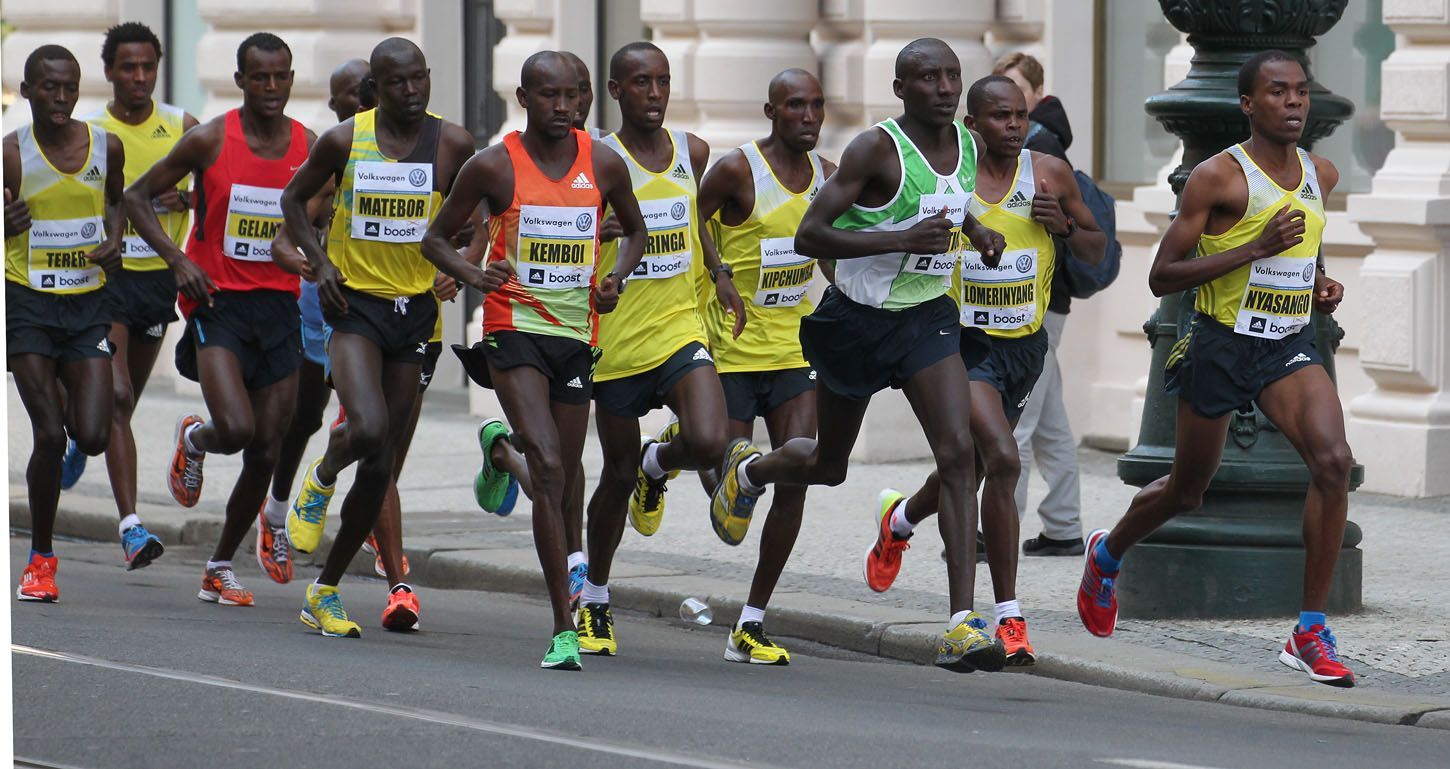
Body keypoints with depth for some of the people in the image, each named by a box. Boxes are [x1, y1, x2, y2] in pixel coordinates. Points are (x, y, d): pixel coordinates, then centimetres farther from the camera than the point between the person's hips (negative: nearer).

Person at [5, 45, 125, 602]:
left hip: (88, 303, 3)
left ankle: (66, 392, 29)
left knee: (92, 437, -9)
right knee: (49, 435, -10)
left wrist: (114, 240, 1)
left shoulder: (106, 148, 0)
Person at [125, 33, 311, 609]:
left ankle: (221, 567, 19)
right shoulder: (210, 140, -6)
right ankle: (193, 440, 14)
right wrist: (176, 259, -10)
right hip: (217, 302, -4)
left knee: (265, 453, 3)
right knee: (236, 428, -23)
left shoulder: (310, 147, 3)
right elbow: (137, 197, 2)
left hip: (279, 306, 4)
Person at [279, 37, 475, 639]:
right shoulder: (345, 141, -5)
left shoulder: (453, 145, -2)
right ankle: (322, 478, 9)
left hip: (415, 308, 3)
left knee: (382, 463, 4)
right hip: (354, 302, -3)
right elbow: (294, 197, 10)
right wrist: (319, 261, -4)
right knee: (367, 430, -27)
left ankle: (326, 590, 17)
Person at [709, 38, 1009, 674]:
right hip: (857, 321, -4)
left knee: (957, 452, -16)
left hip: (929, 318, 4)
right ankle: (748, 468, 52)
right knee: (828, 465, 14)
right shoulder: (876, 149, -19)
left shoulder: (967, 146, 2)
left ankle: (961, 626, -20)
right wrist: (902, 240, -31)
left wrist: (975, 232, 4)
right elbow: (809, 236, -23)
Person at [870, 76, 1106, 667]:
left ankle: (899, 519, 52)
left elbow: (1097, 252, 9)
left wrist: (1064, 226, -11)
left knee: (969, 470, 18)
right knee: (1002, 460, -23)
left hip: (1027, 345, 5)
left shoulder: (1050, 174, -1)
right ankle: (1008, 616, -17)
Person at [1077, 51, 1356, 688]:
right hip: (1221, 345, -4)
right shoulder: (1218, 176, -12)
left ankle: (1310, 632, -17)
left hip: (1291, 347, 4)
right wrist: (1256, 249, -23)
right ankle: (1107, 554, 47)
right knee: (1186, 491, 13)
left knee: (1333, 462, -22)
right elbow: (1161, 277, -14)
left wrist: (1322, 285, 7)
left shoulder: (1321, 175, 7)